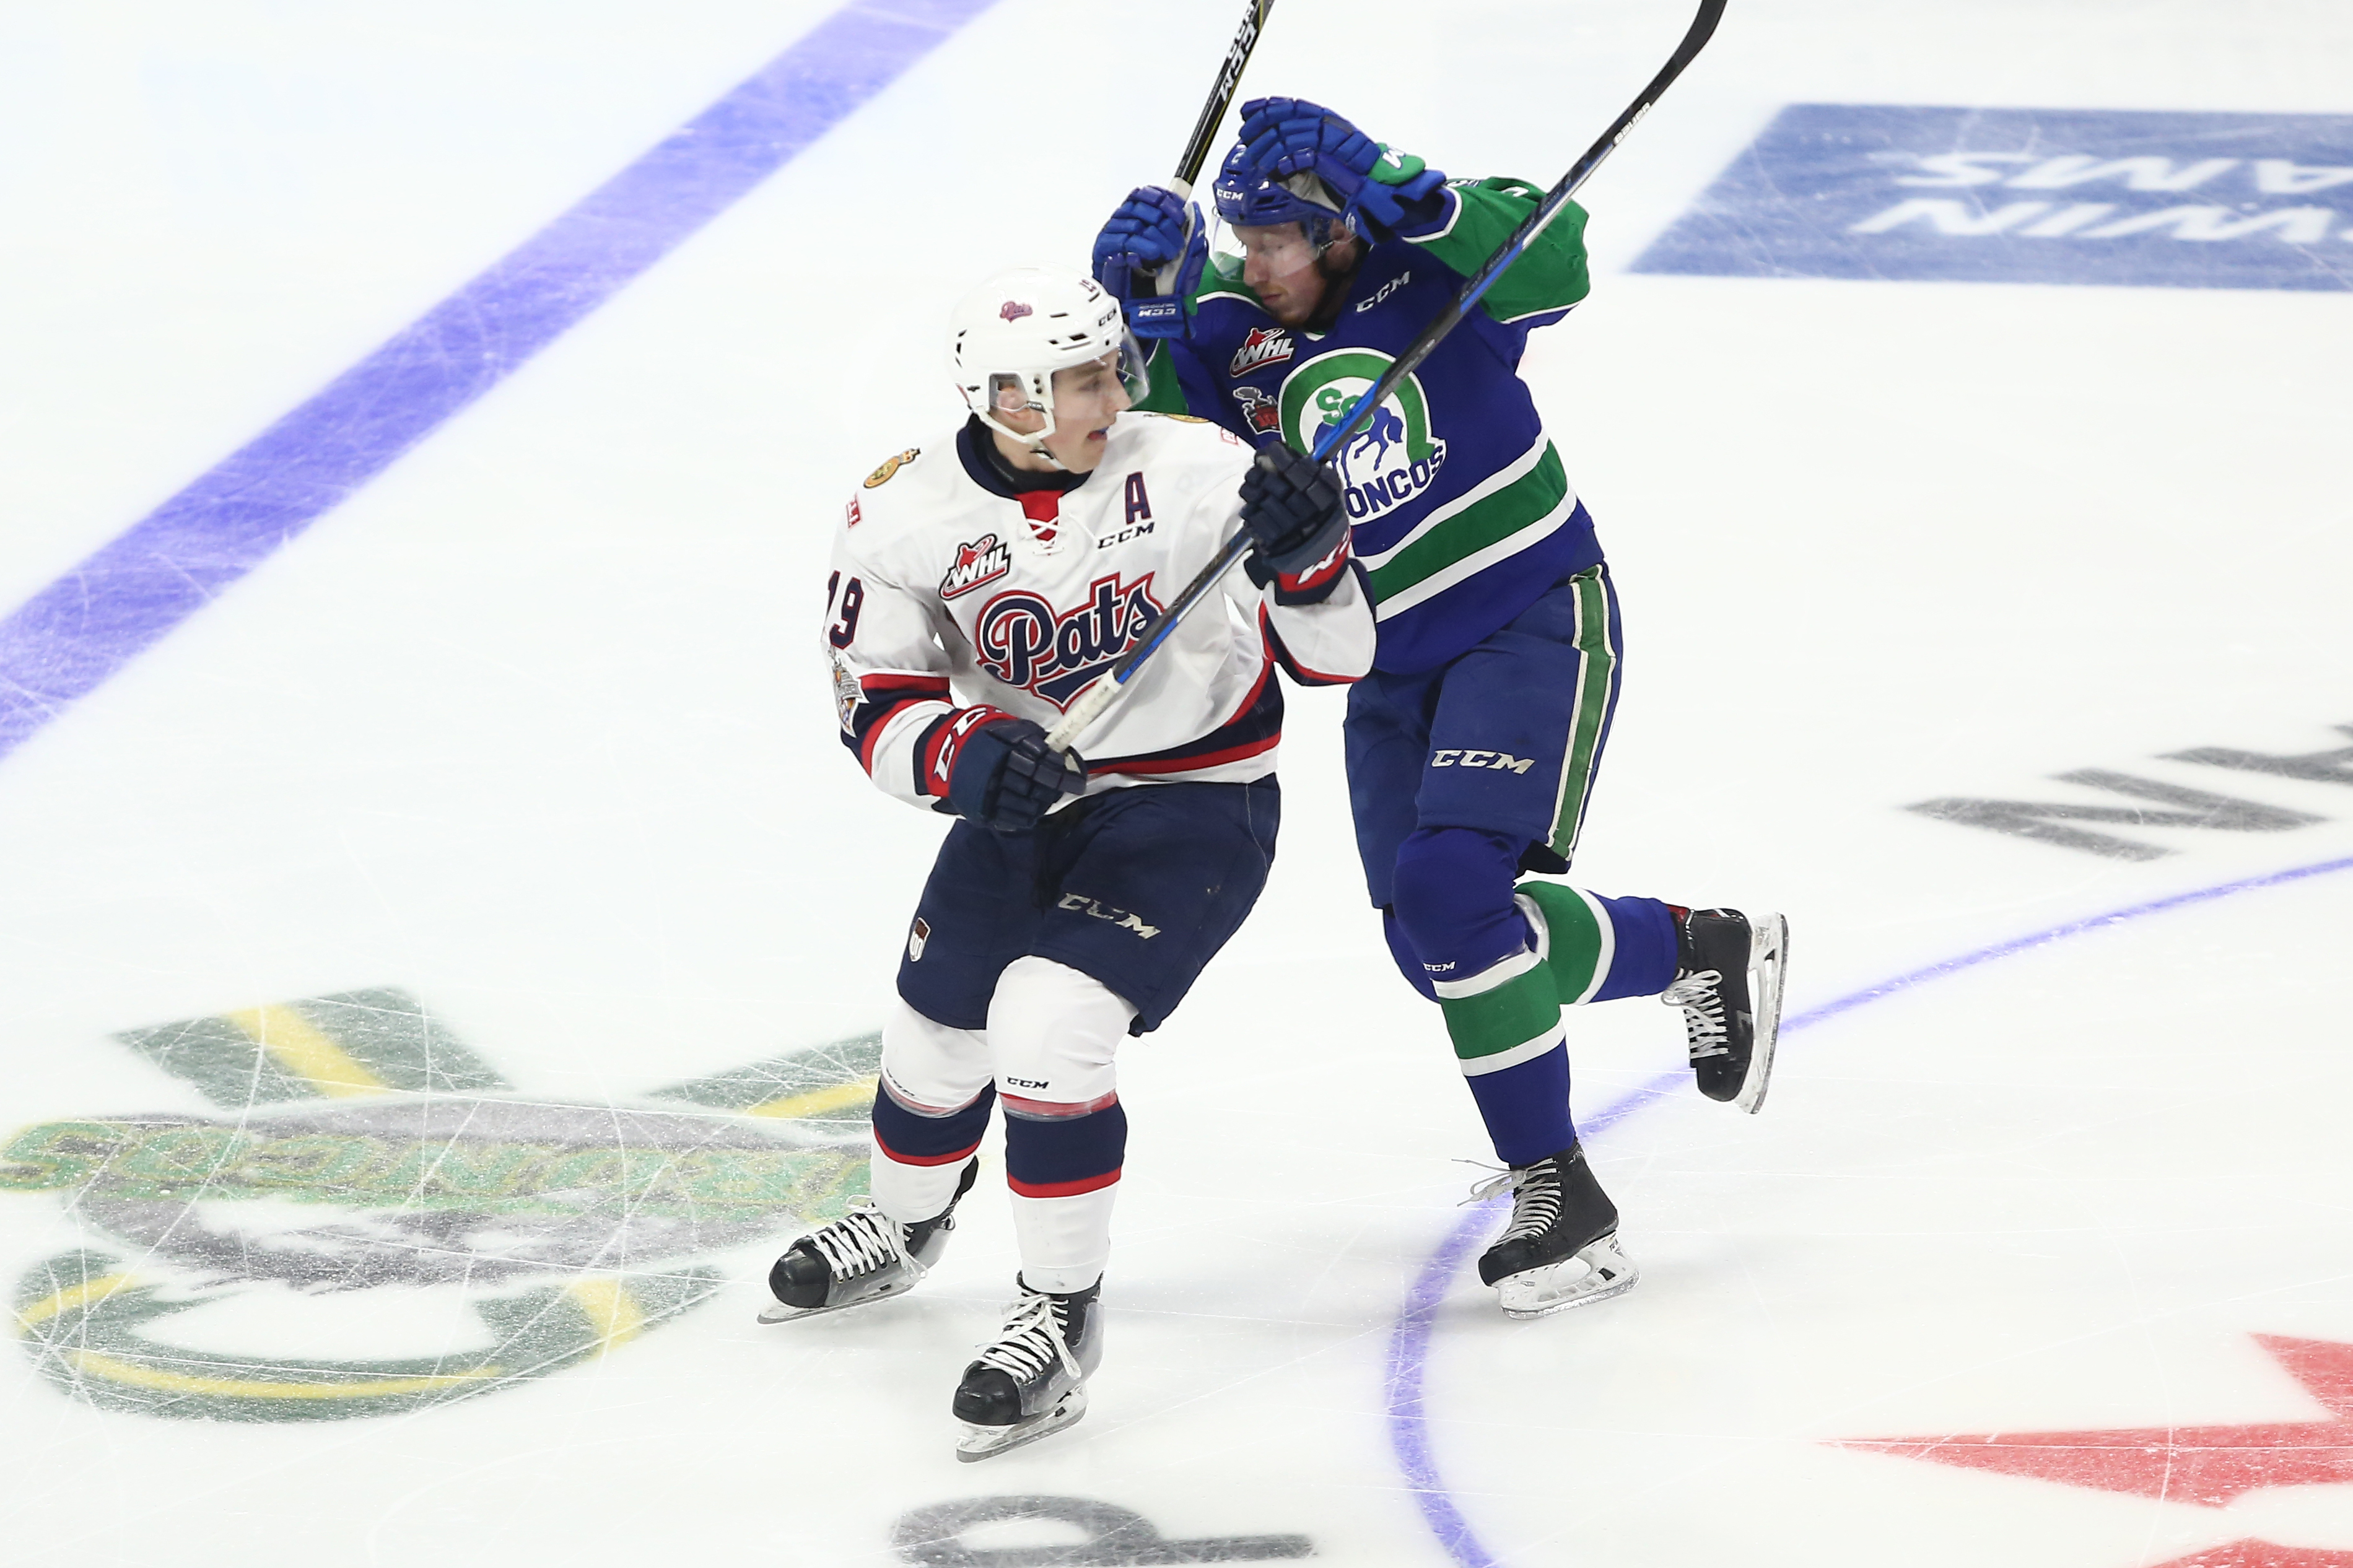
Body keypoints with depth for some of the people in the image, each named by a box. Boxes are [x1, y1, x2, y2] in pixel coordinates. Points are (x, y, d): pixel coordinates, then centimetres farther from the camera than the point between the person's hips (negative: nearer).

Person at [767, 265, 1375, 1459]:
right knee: (937, 1027, 17)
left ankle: (1062, 1317, -6)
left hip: (1191, 807, -4)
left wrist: (1310, 555, -39)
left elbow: (1332, 656, -18)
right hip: (1021, 801, 4)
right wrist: (961, 755, -31)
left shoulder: (1191, 469, -20)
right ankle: (900, 1227, 51)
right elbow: (876, 703, -10)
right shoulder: (906, 514, -13)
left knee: (1048, 1025, -23)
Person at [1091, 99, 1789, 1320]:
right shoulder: (1231, 337, -1)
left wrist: (1393, 187, -40)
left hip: (1531, 616, -7)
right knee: (1435, 946, 6)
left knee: (1450, 888, -22)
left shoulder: (1423, 276, -14)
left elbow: (1548, 266, -32)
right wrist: (1147, 314, -25)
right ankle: (1701, 952, 24)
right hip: (1393, 664, 7)